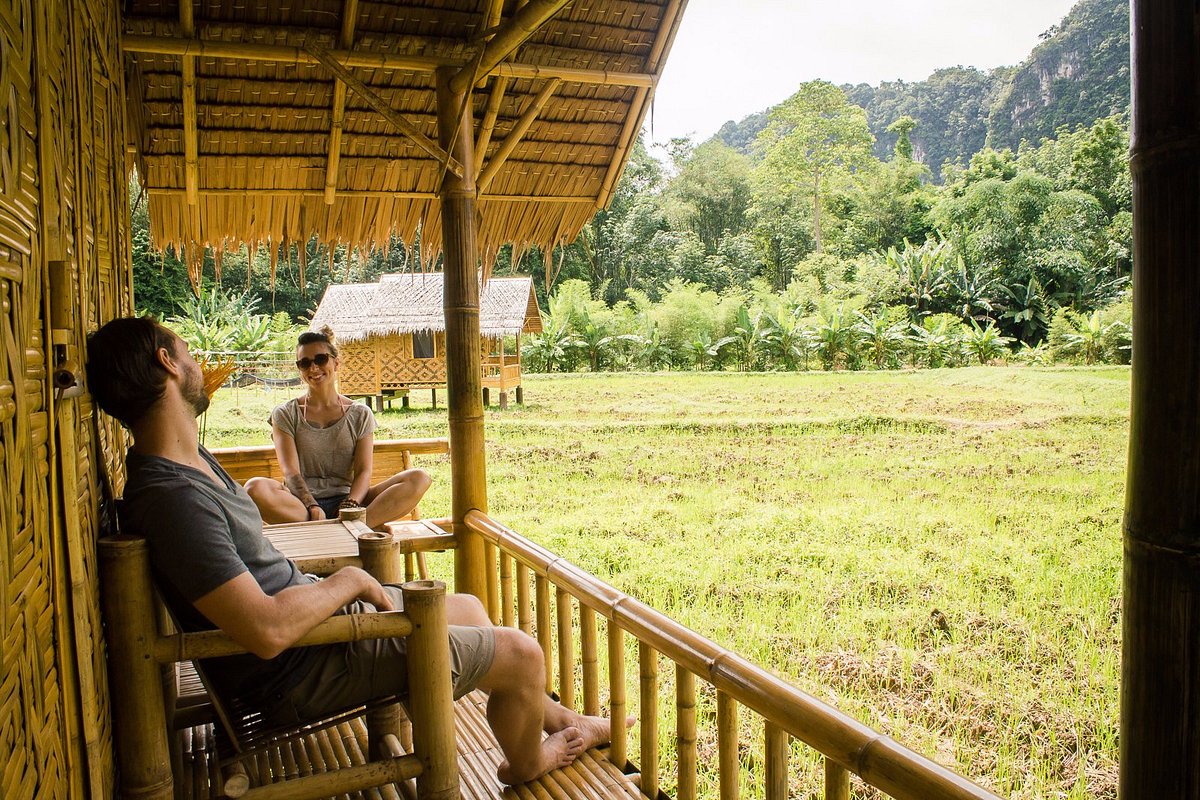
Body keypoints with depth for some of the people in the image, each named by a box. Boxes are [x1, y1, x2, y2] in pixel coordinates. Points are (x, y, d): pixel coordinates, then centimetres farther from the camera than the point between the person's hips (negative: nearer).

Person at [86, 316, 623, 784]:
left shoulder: (192, 458, 2)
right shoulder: (172, 497, -31)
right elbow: (267, 630, -37)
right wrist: (349, 582, -19)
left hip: (317, 611, 10)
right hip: (300, 672, -10)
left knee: (467, 607, 23)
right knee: (522, 653, -5)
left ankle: (553, 714, 41)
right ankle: (527, 763, 28)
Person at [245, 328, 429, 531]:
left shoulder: (360, 415, 13)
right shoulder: (285, 414, 11)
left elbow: (363, 471, 2)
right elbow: (291, 472, -2)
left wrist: (350, 505, -20)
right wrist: (312, 507, -22)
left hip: (347, 500, 1)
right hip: (301, 504, -1)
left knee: (419, 478, -21)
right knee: (255, 487, -34)